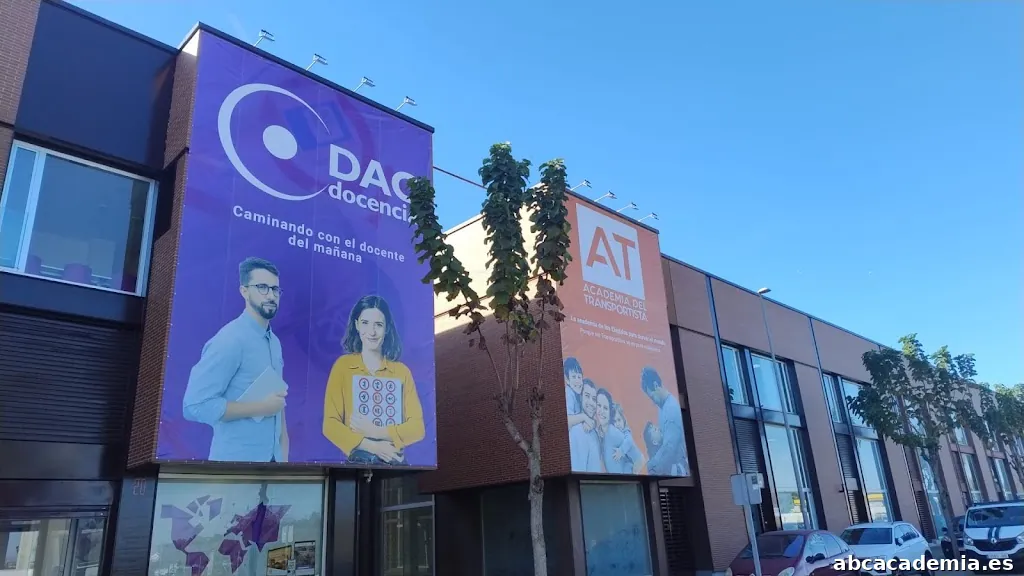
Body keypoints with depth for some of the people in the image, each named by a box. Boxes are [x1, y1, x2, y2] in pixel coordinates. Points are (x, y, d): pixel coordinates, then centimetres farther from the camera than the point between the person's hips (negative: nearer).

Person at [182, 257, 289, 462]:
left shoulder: (275, 342, 6)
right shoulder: (229, 340, -16)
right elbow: (195, 405, -20)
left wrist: (283, 452, 6)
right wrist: (260, 407, -17)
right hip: (237, 458, -7)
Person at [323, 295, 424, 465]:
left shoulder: (402, 371, 0)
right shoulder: (343, 365, -3)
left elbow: (417, 428, -3)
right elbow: (330, 425, -7)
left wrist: (376, 432, -15)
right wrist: (373, 446, -17)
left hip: (395, 460, 1)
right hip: (357, 460, -1)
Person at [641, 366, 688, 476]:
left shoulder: (672, 407, -22)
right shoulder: (662, 407, 7)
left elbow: (670, 446, -26)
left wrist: (652, 466, -19)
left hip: (676, 469, -8)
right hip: (667, 468, 8)